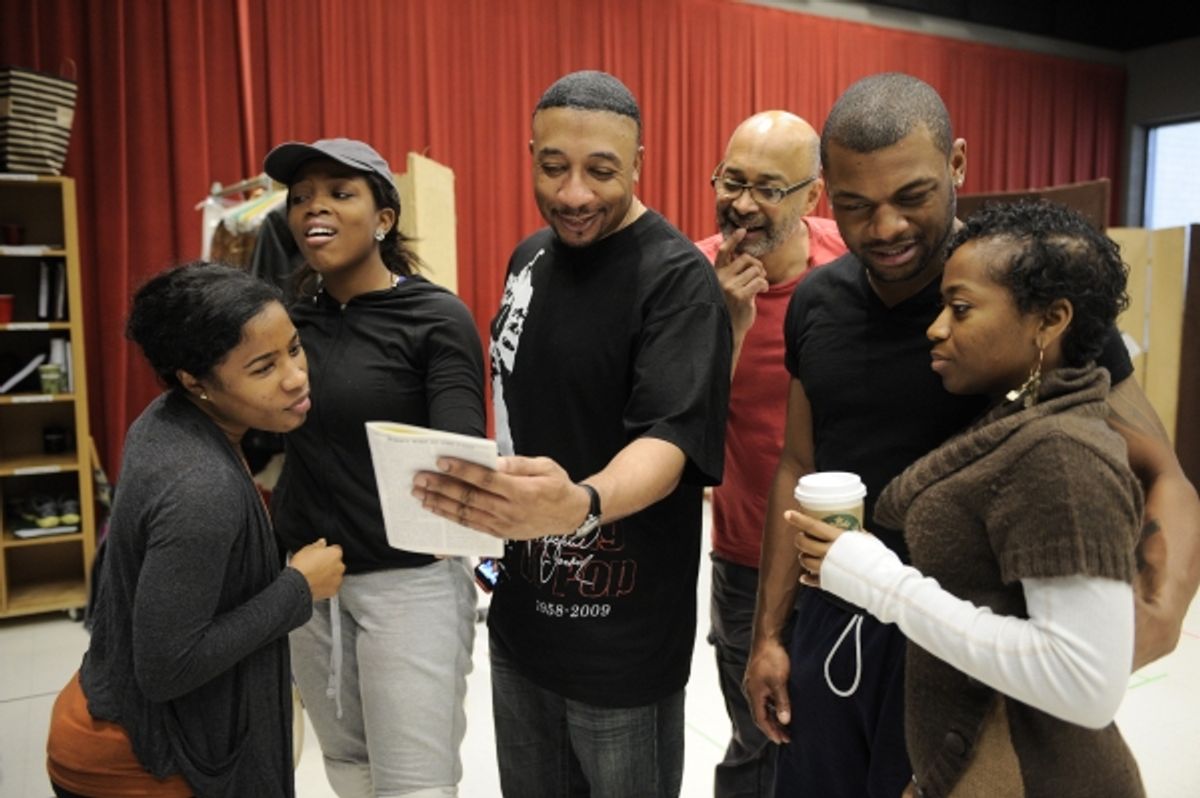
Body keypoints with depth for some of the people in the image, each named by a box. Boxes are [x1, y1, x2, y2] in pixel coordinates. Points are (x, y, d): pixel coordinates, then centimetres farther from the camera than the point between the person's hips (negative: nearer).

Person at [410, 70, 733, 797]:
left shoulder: (678, 278, -17)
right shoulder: (530, 256, 5)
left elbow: (670, 440, -28)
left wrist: (580, 504, -47)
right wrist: (494, 507, 12)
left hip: (624, 634, -6)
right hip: (522, 608, 7)